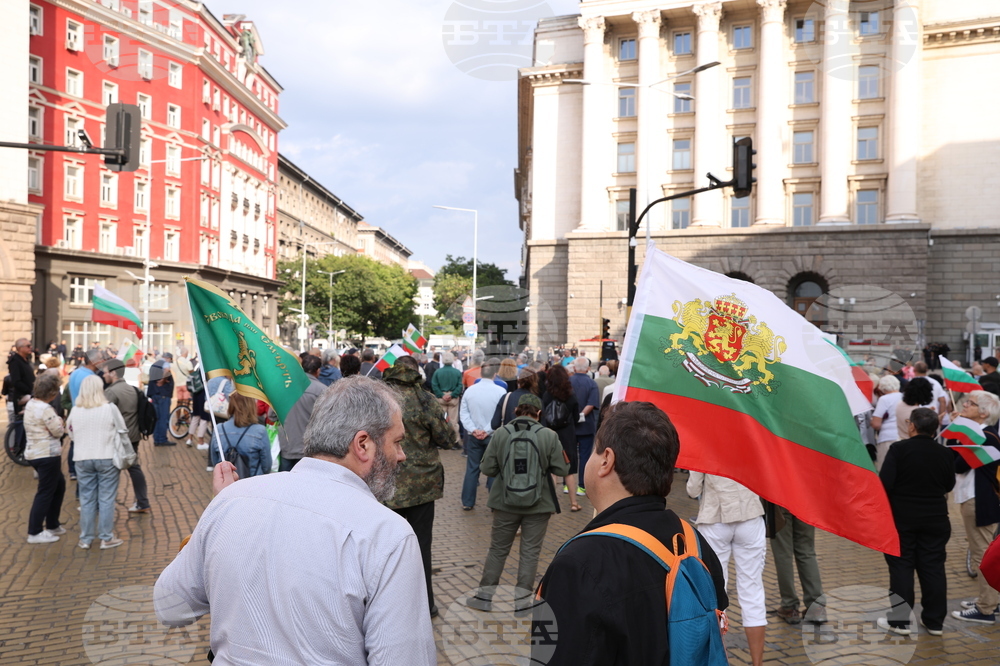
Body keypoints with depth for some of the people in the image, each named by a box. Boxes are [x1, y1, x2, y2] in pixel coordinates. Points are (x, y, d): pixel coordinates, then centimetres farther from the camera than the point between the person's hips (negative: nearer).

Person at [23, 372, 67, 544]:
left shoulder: (31, 404, 9)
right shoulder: (46, 409, -21)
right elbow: (58, 431, -15)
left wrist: (55, 421, -1)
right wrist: (59, 422, 3)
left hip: (34, 453, 10)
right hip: (47, 455, -10)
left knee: (59, 486, 20)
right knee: (45, 493, 0)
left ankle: (52, 525, 26)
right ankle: (35, 533, 5)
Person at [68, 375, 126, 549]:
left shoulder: (75, 411, -1)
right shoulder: (110, 408, -9)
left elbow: (70, 432, 11)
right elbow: (123, 431, -1)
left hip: (82, 459, 3)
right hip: (107, 458, -3)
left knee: (86, 500, 12)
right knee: (106, 499, 5)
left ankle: (85, 539, 19)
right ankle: (106, 538, 9)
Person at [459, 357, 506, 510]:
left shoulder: (469, 390, -2)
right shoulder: (501, 391, -12)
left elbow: (463, 413, -2)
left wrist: (473, 430, -7)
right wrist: (487, 430, -12)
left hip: (473, 436, 3)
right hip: (493, 436, -3)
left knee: (472, 468, 12)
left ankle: (467, 502, 17)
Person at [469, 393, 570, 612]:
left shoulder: (500, 434, -8)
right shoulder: (549, 436, -11)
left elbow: (487, 468, -5)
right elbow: (562, 469, -7)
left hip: (505, 503, 1)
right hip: (538, 504, -1)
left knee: (498, 548, 15)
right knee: (530, 551, 11)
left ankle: (484, 595, 23)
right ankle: (522, 600, 16)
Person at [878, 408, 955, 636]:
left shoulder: (899, 449, -15)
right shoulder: (945, 453, -1)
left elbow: (884, 483, -18)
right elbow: (949, 486, 11)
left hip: (902, 517, -3)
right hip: (935, 518, 3)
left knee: (901, 568, 4)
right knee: (933, 568, 10)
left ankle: (900, 620, 8)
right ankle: (934, 621, 16)